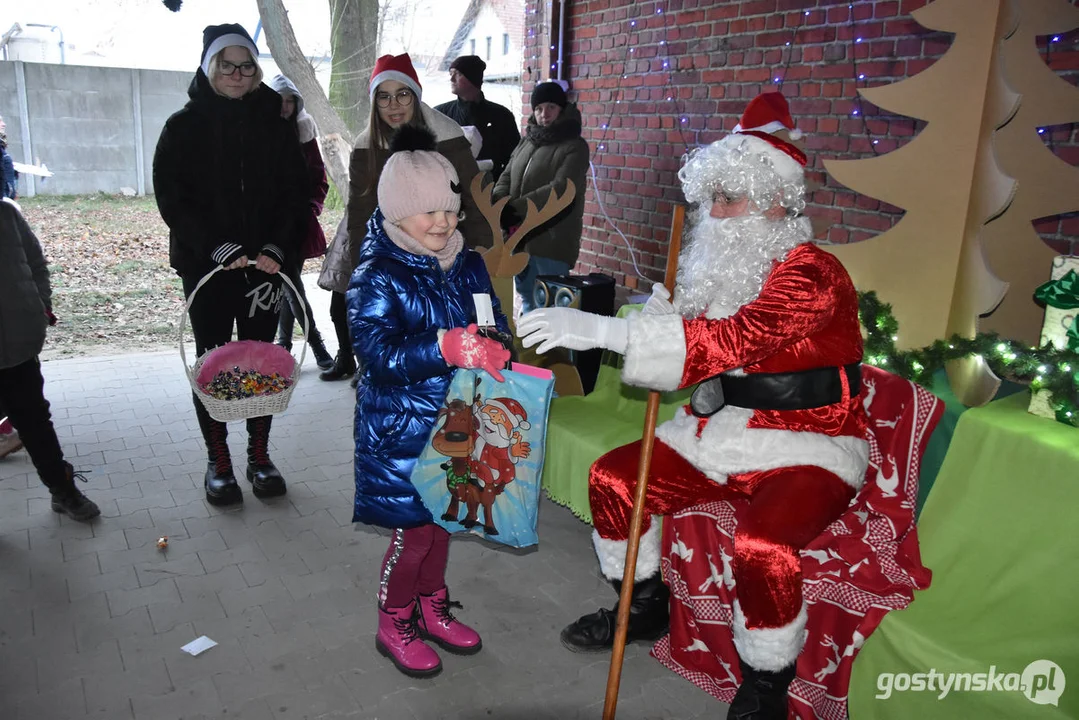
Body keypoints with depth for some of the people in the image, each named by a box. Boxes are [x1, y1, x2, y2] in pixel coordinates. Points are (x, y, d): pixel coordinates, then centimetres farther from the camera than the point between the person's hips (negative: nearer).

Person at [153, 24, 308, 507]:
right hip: (206, 267, -1)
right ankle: (218, 461, 15)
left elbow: (295, 192, 3)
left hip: (265, 265, 2)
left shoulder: (274, 124, 6)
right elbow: (171, 197, -5)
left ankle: (259, 454, 18)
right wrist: (215, 246, -17)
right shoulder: (185, 126, 1)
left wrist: (277, 247, -12)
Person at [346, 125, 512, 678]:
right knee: (413, 529, 4)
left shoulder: (468, 266, 3)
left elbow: (494, 324, 5)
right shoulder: (377, 277, -15)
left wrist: (492, 350, -18)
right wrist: (446, 348, -36)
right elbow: (378, 353, -24)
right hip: (400, 429, -5)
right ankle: (394, 626, 28)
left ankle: (432, 608, 40)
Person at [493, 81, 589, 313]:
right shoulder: (527, 141, 15)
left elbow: (561, 188, -17)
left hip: (553, 239, -7)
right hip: (521, 235, 7)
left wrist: (515, 206, -22)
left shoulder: (575, 146, -5)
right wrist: (498, 203, -12)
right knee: (526, 296, 17)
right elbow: (507, 176, 12)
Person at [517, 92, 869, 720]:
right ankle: (644, 608, 22)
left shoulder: (812, 273, -20)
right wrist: (664, 315, -4)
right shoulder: (725, 266, 7)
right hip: (724, 432, 8)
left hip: (806, 448, -8)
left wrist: (604, 330, -42)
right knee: (612, 477, 1)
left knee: (762, 545, -33)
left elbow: (734, 340, -37)